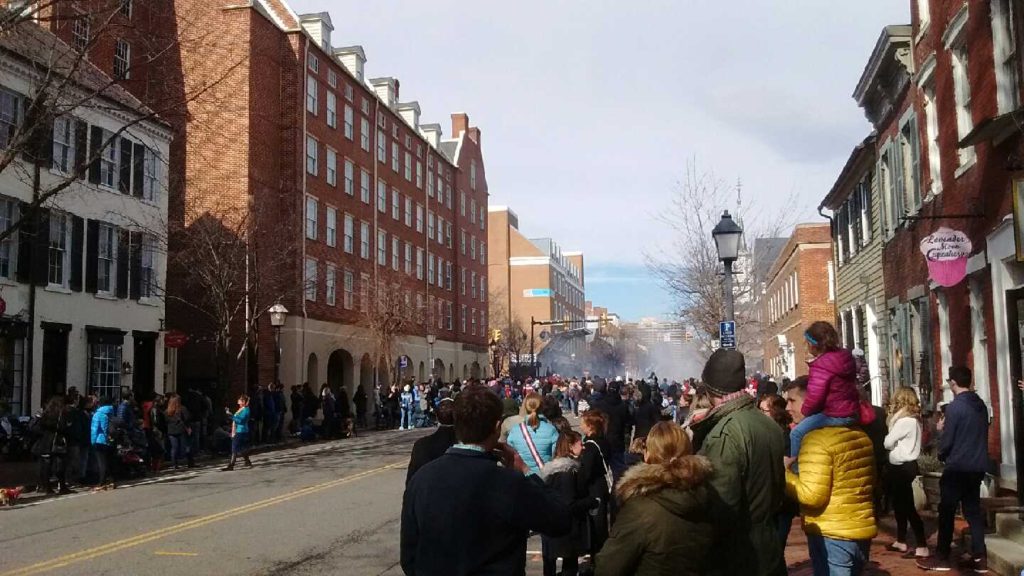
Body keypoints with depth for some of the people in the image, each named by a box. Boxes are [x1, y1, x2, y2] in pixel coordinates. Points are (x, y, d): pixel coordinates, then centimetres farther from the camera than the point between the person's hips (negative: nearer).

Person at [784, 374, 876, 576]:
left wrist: (783, 473, -11)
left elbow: (812, 495, -23)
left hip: (832, 535, -8)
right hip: (862, 530, 8)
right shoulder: (859, 433, 10)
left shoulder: (816, 439, -17)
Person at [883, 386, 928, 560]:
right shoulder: (911, 419, 14)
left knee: (907, 507, -8)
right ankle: (901, 541, 24)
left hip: (903, 468, -10)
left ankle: (922, 546, -5)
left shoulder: (906, 421, -18)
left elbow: (888, 442, -16)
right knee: (900, 504, 16)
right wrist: (892, 417, 5)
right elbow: (896, 441, 9)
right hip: (902, 466, 10)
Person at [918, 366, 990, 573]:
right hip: (978, 466, 7)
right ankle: (979, 558, 10)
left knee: (947, 511, 1)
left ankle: (942, 558, 6)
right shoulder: (981, 404, 7)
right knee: (973, 510, 12)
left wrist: (942, 454, 5)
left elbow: (947, 439, -14)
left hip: (958, 467, -7)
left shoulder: (955, 406, -16)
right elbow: (981, 433, 16)